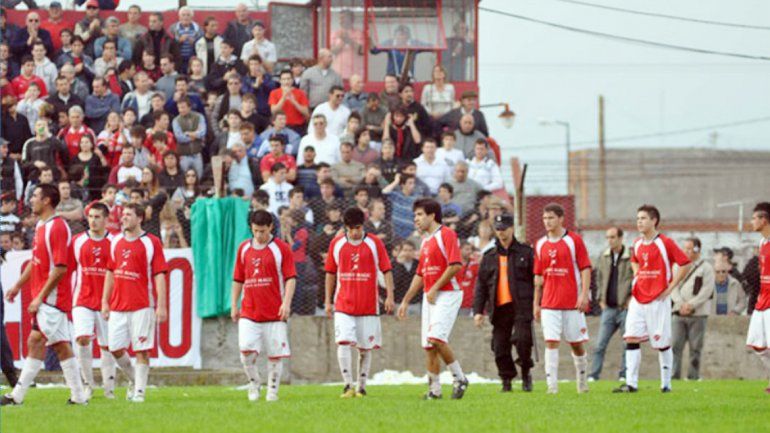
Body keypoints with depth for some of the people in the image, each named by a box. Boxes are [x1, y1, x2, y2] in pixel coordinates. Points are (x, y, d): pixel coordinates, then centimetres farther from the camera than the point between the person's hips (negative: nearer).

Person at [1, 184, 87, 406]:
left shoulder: (58, 227, -16)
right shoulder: (41, 226, 14)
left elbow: (60, 267, -21)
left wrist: (41, 297, -20)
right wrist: (18, 285, 21)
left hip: (52, 297, -10)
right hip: (43, 298, 10)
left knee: (36, 341, -11)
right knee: (60, 345, 9)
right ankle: (78, 395, 11)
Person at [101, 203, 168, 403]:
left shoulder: (151, 242, -4)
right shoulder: (116, 242, 11)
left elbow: (159, 275, -7)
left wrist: (162, 305, -12)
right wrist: (105, 301, 13)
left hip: (142, 306, -5)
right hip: (118, 305, 5)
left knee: (141, 349, -4)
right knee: (115, 349, 3)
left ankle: (139, 390, 2)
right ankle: (135, 378, 25)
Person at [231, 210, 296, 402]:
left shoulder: (281, 248, 0)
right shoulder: (244, 248, 10)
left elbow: (290, 278, -4)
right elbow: (238, 279, 16)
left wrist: (286, 303, -16)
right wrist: (234, 305, 11)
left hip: (274, 313, -2)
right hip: (249, 312, 2)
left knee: (275, 354, 0)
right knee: (246, 350, -12)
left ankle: (272, 390, 12)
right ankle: (254, 383, 10)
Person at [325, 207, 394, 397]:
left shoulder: (374, 243, 0)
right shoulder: (337, 244, 4)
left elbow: (386, 271, 1)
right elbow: (330, 273, 12)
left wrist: (389, 297, -7)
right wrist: (328, 301, 11)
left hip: (368, 305, 0)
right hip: (343, 304, 0)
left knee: (365, 348, 5)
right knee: (343, 342, -15)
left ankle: (361, 387, 15)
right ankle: (348, 385, -13)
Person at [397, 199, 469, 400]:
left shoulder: (447, 234, -8)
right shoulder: (426, 241, 19)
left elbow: (455, 266, -18)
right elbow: (420, 275, 25)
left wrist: (434, 289, -16)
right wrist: (405, 301, 23)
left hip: (447, 294, -9)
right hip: (429, 297, 9)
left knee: (436, 338, -20)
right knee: (428, 345, 4)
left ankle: (459, 378, -7)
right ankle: (434, 389, 9)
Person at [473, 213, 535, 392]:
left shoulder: (525, 253, 7)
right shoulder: (489, 258, 16)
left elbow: (537, 279, 5)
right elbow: (481, 286, 15)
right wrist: (478, 310, 6)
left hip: (521, 305, -4)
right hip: (499, 308, 4)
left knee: (522, 339, -19)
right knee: (500, 346, 0)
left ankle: (526, 372, 2)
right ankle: (507, 380, 12)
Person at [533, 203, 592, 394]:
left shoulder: (574, 240, -1)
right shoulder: (540, 245, 10)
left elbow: (585, 269, -4)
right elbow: (538, 276, 15)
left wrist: (584, 294, -14)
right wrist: (536, 304, 12)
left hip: (572, 302, -2)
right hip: (549, 303, 2)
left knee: (576, 343, 6)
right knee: (551, 342, -8)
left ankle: (582, 382, 24)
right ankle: (552, 385, -11)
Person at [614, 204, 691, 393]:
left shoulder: (665, 243, -8)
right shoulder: (637, 244, 11)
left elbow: (685, 264, -10)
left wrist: (670, 288, -11)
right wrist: (637, 277, 14)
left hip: (658, 299, -6)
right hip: (638, 298, 6)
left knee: (662, 343, 1)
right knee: (631, 338, -5)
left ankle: (666, 383, 12)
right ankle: (631, 383, -4)